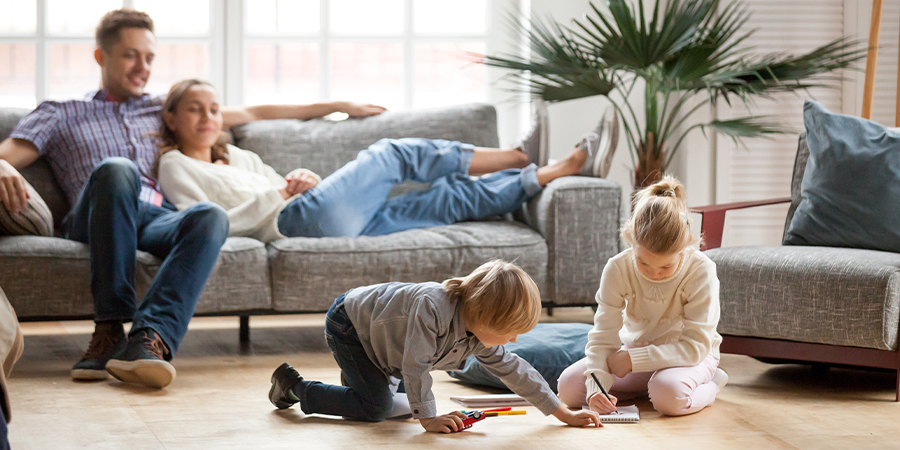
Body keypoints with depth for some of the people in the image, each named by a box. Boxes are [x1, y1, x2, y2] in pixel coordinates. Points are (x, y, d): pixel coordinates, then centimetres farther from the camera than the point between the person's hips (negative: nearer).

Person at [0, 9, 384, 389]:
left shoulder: (162, 110, 35)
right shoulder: (61, 114, 25)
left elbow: (251, 113, 38)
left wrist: (335, 106, 37)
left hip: (159, 219, 3)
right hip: (95, 223, -2)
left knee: (211, 216, -34)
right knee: (117, 169, -38)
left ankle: (150, 336, -53)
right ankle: (110, 328, -39)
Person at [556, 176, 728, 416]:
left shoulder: (701, 271, -25)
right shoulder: (618, 269, -17)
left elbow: (695, 345, -26)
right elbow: (603, 337, -17)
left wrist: (633, 359, -30)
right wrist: (597, 386, -35)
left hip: (689, 356, -4)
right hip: (635, 350, 4)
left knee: (669, 395, -39)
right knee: (568, 386, -16)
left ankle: (709, 385, -3)